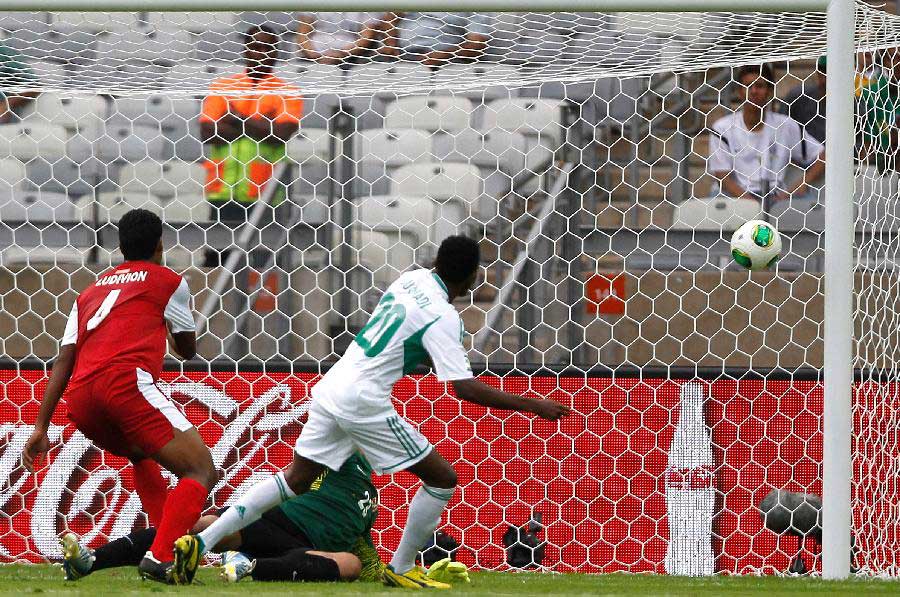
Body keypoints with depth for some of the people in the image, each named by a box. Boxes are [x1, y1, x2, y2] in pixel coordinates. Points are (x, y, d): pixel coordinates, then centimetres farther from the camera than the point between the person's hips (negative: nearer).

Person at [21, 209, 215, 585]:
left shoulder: (91, 291, 31)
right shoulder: (168, 281, 17)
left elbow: (63, 362, 22)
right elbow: (188, 349, 27)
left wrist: (41, 427, 19)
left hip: (79, 400, 6)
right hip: (127, 381, -6)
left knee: (142, 456, 35)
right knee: (201, 471, -9)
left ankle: (163, 536, 21)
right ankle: (161, 556, -30)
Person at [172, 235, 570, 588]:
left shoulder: (413, 279, 9)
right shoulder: (443, 318, -13)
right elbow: (466, 388, -19)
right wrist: (531, 405, -16)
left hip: (332, 387, 8)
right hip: (362, 401, -8)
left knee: (295, 479, 16)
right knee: (443, 478, 1)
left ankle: (202, 541, 8)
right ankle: (401, 569, 9)